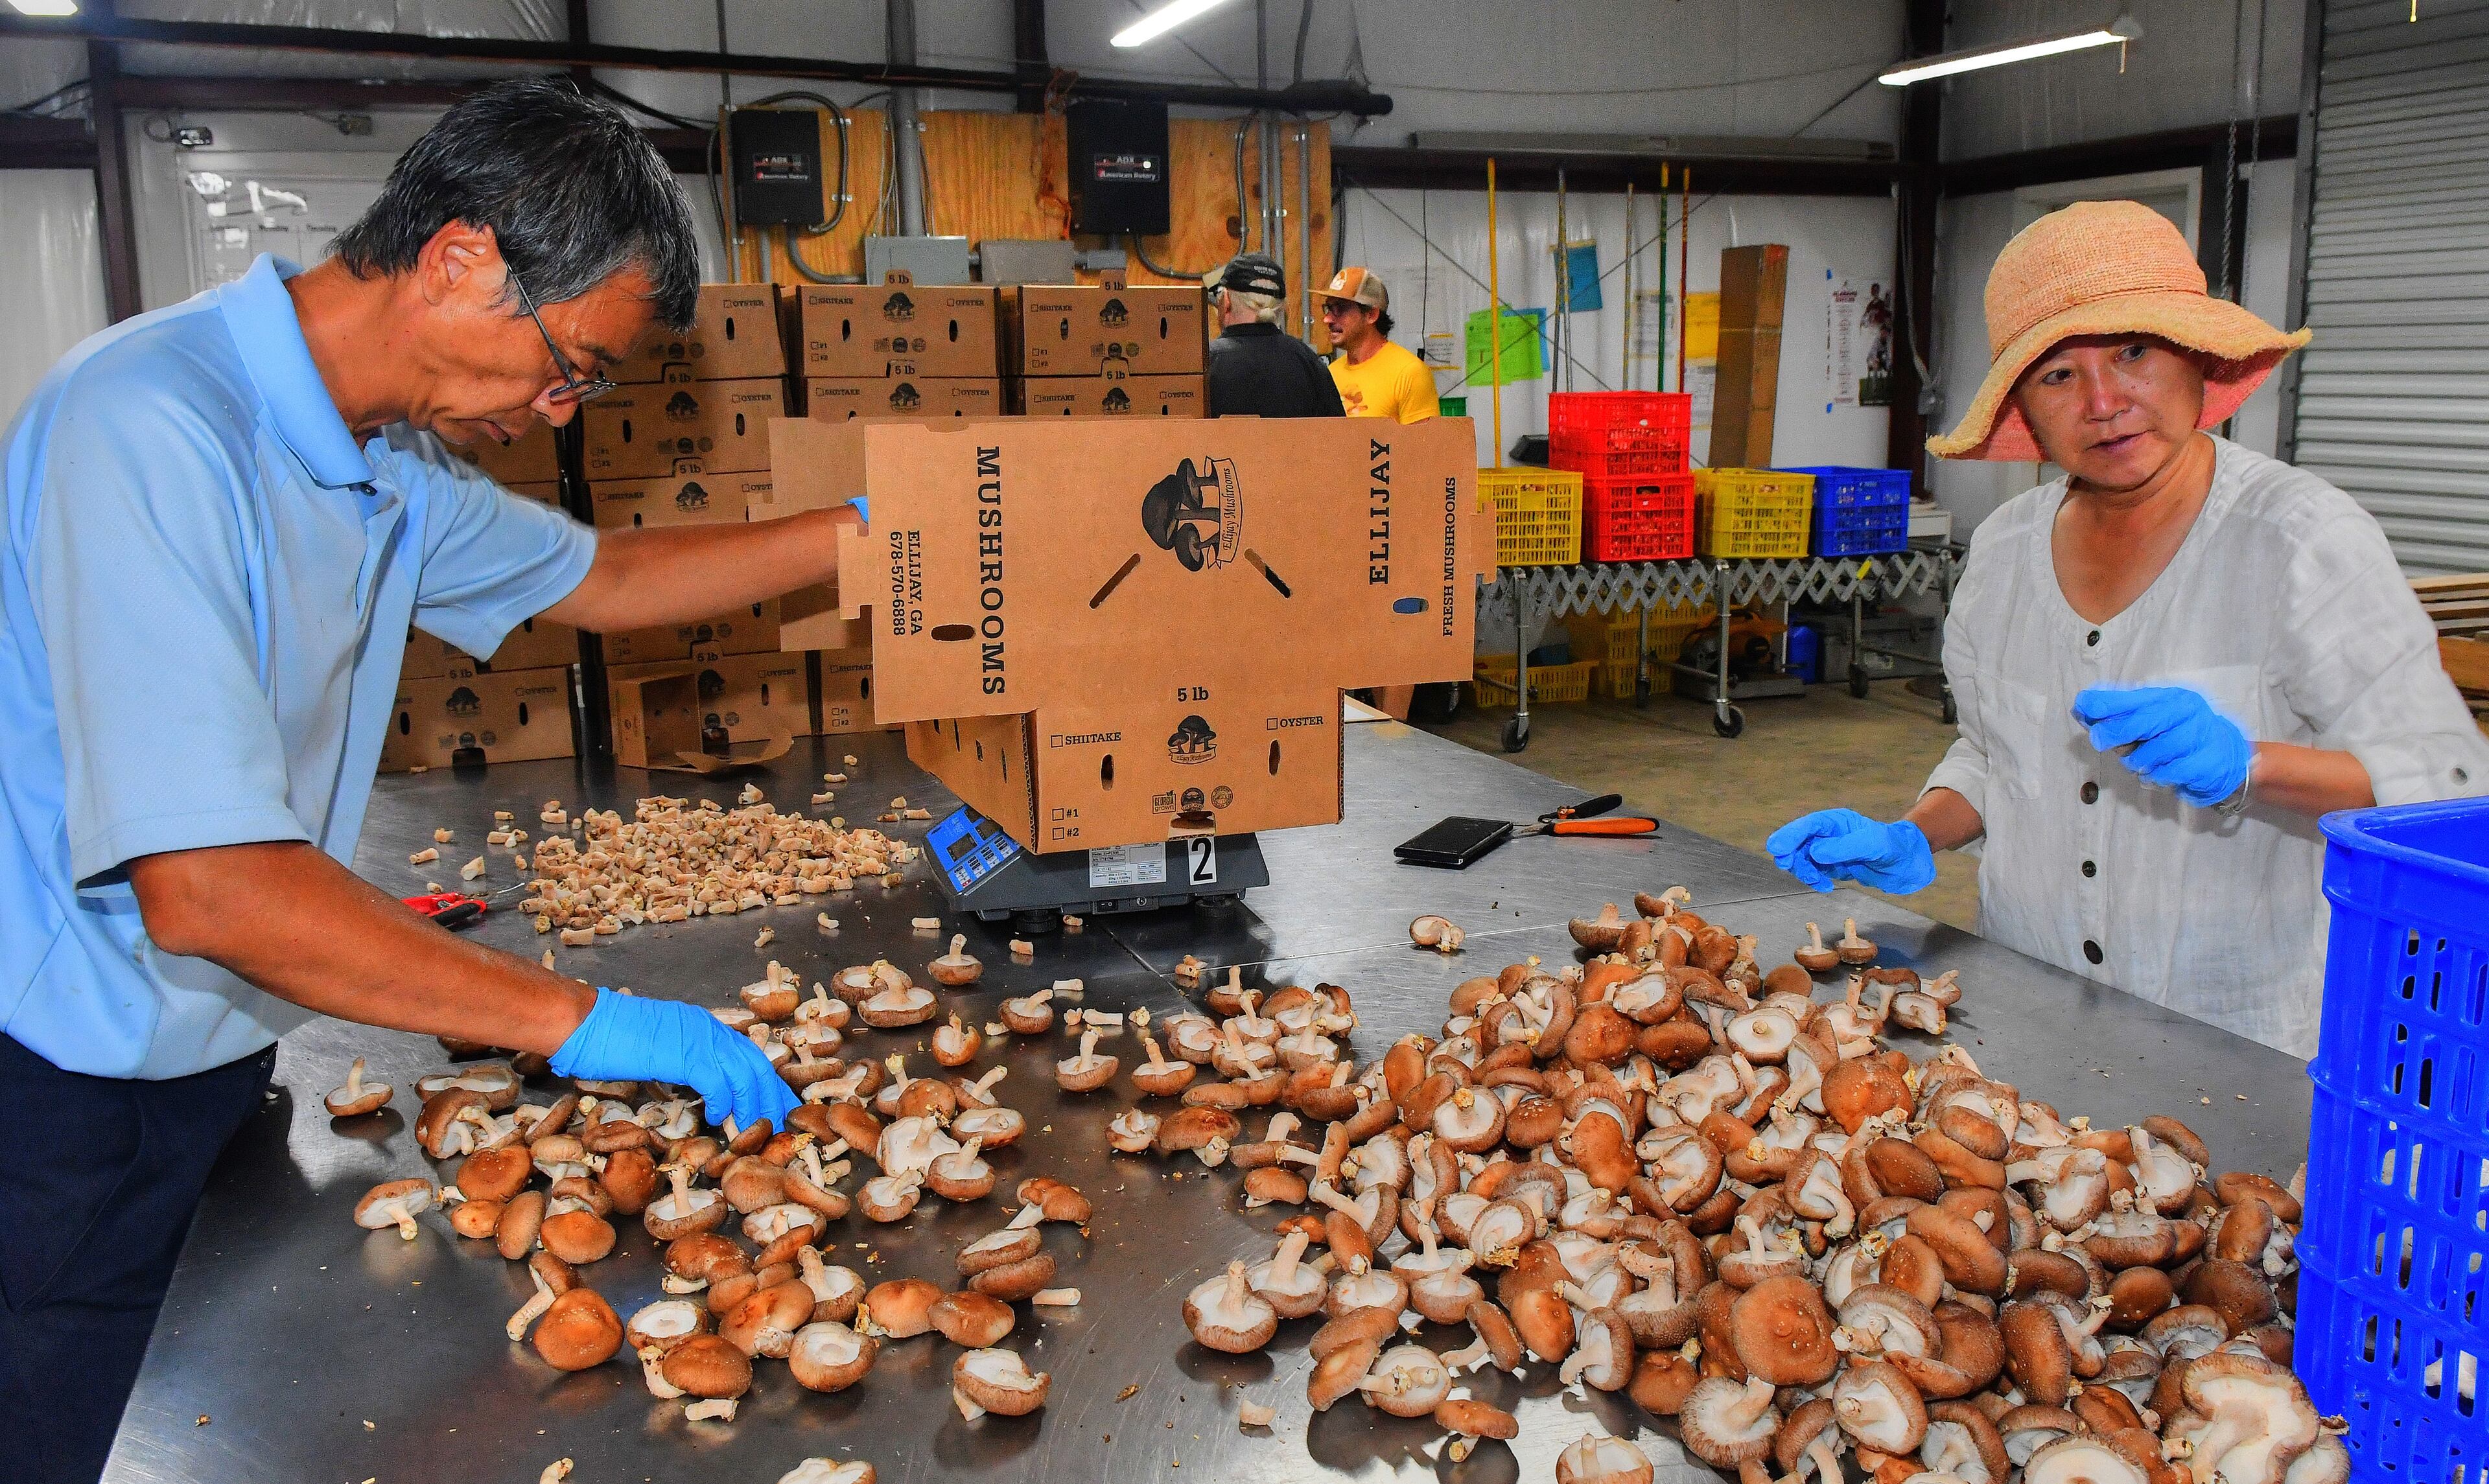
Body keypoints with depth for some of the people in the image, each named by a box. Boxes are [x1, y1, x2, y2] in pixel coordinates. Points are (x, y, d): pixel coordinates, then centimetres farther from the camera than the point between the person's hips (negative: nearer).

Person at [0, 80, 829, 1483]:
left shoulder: (390, 461, 3)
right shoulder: (155, 431, -26)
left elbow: (604, 576, 20)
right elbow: (205, 887, -31)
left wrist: (870, 531, 13)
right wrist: (578, 1021, -26)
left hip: (219, 1057, 8)